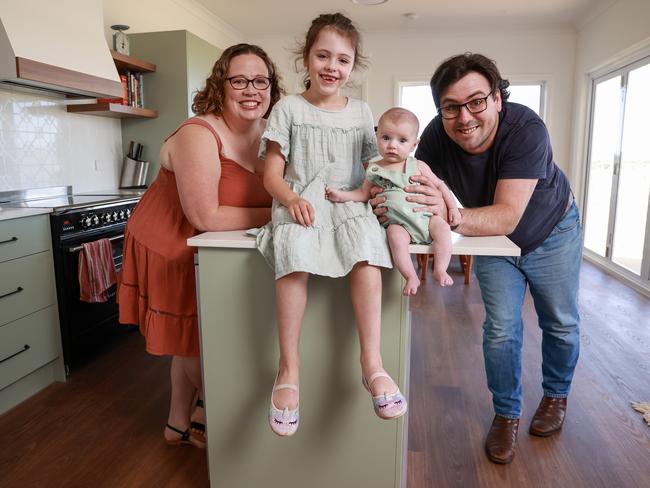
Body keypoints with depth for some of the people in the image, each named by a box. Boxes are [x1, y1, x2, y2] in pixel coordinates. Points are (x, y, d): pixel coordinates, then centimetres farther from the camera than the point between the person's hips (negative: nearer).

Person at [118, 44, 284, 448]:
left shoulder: (270, 134, -6)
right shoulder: (198, 136, -28)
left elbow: (280, 193, 1)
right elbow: (206, 218, -32)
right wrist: (272, 215, -27)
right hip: (171, 248, -7)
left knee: (193, 340, 20)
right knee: (194, 339, 12)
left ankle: (180, 424, 42)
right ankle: (210, 410, 41)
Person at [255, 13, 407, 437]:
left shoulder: (361, 111, 16)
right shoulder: (289, 108, 9)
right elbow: (272, 174, 3)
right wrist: (291, 199, -17)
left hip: (348, 203, 2)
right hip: (300, 204, -2)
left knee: (366, 248, -32)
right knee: (295, 253, -34)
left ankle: (372, 363, -27)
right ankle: (289, 368, -25)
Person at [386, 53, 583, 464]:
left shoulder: (526, 129, -37)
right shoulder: (436, 136, -27)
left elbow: (507, 216, -44)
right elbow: (421, 201, -26)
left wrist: (448, 216, -61)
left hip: (552, 233, -1)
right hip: (494, 241, 2)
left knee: (561, 324, 13)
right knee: (501, 329, -2)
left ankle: (557, 394, 41)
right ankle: (507, 414, 21)